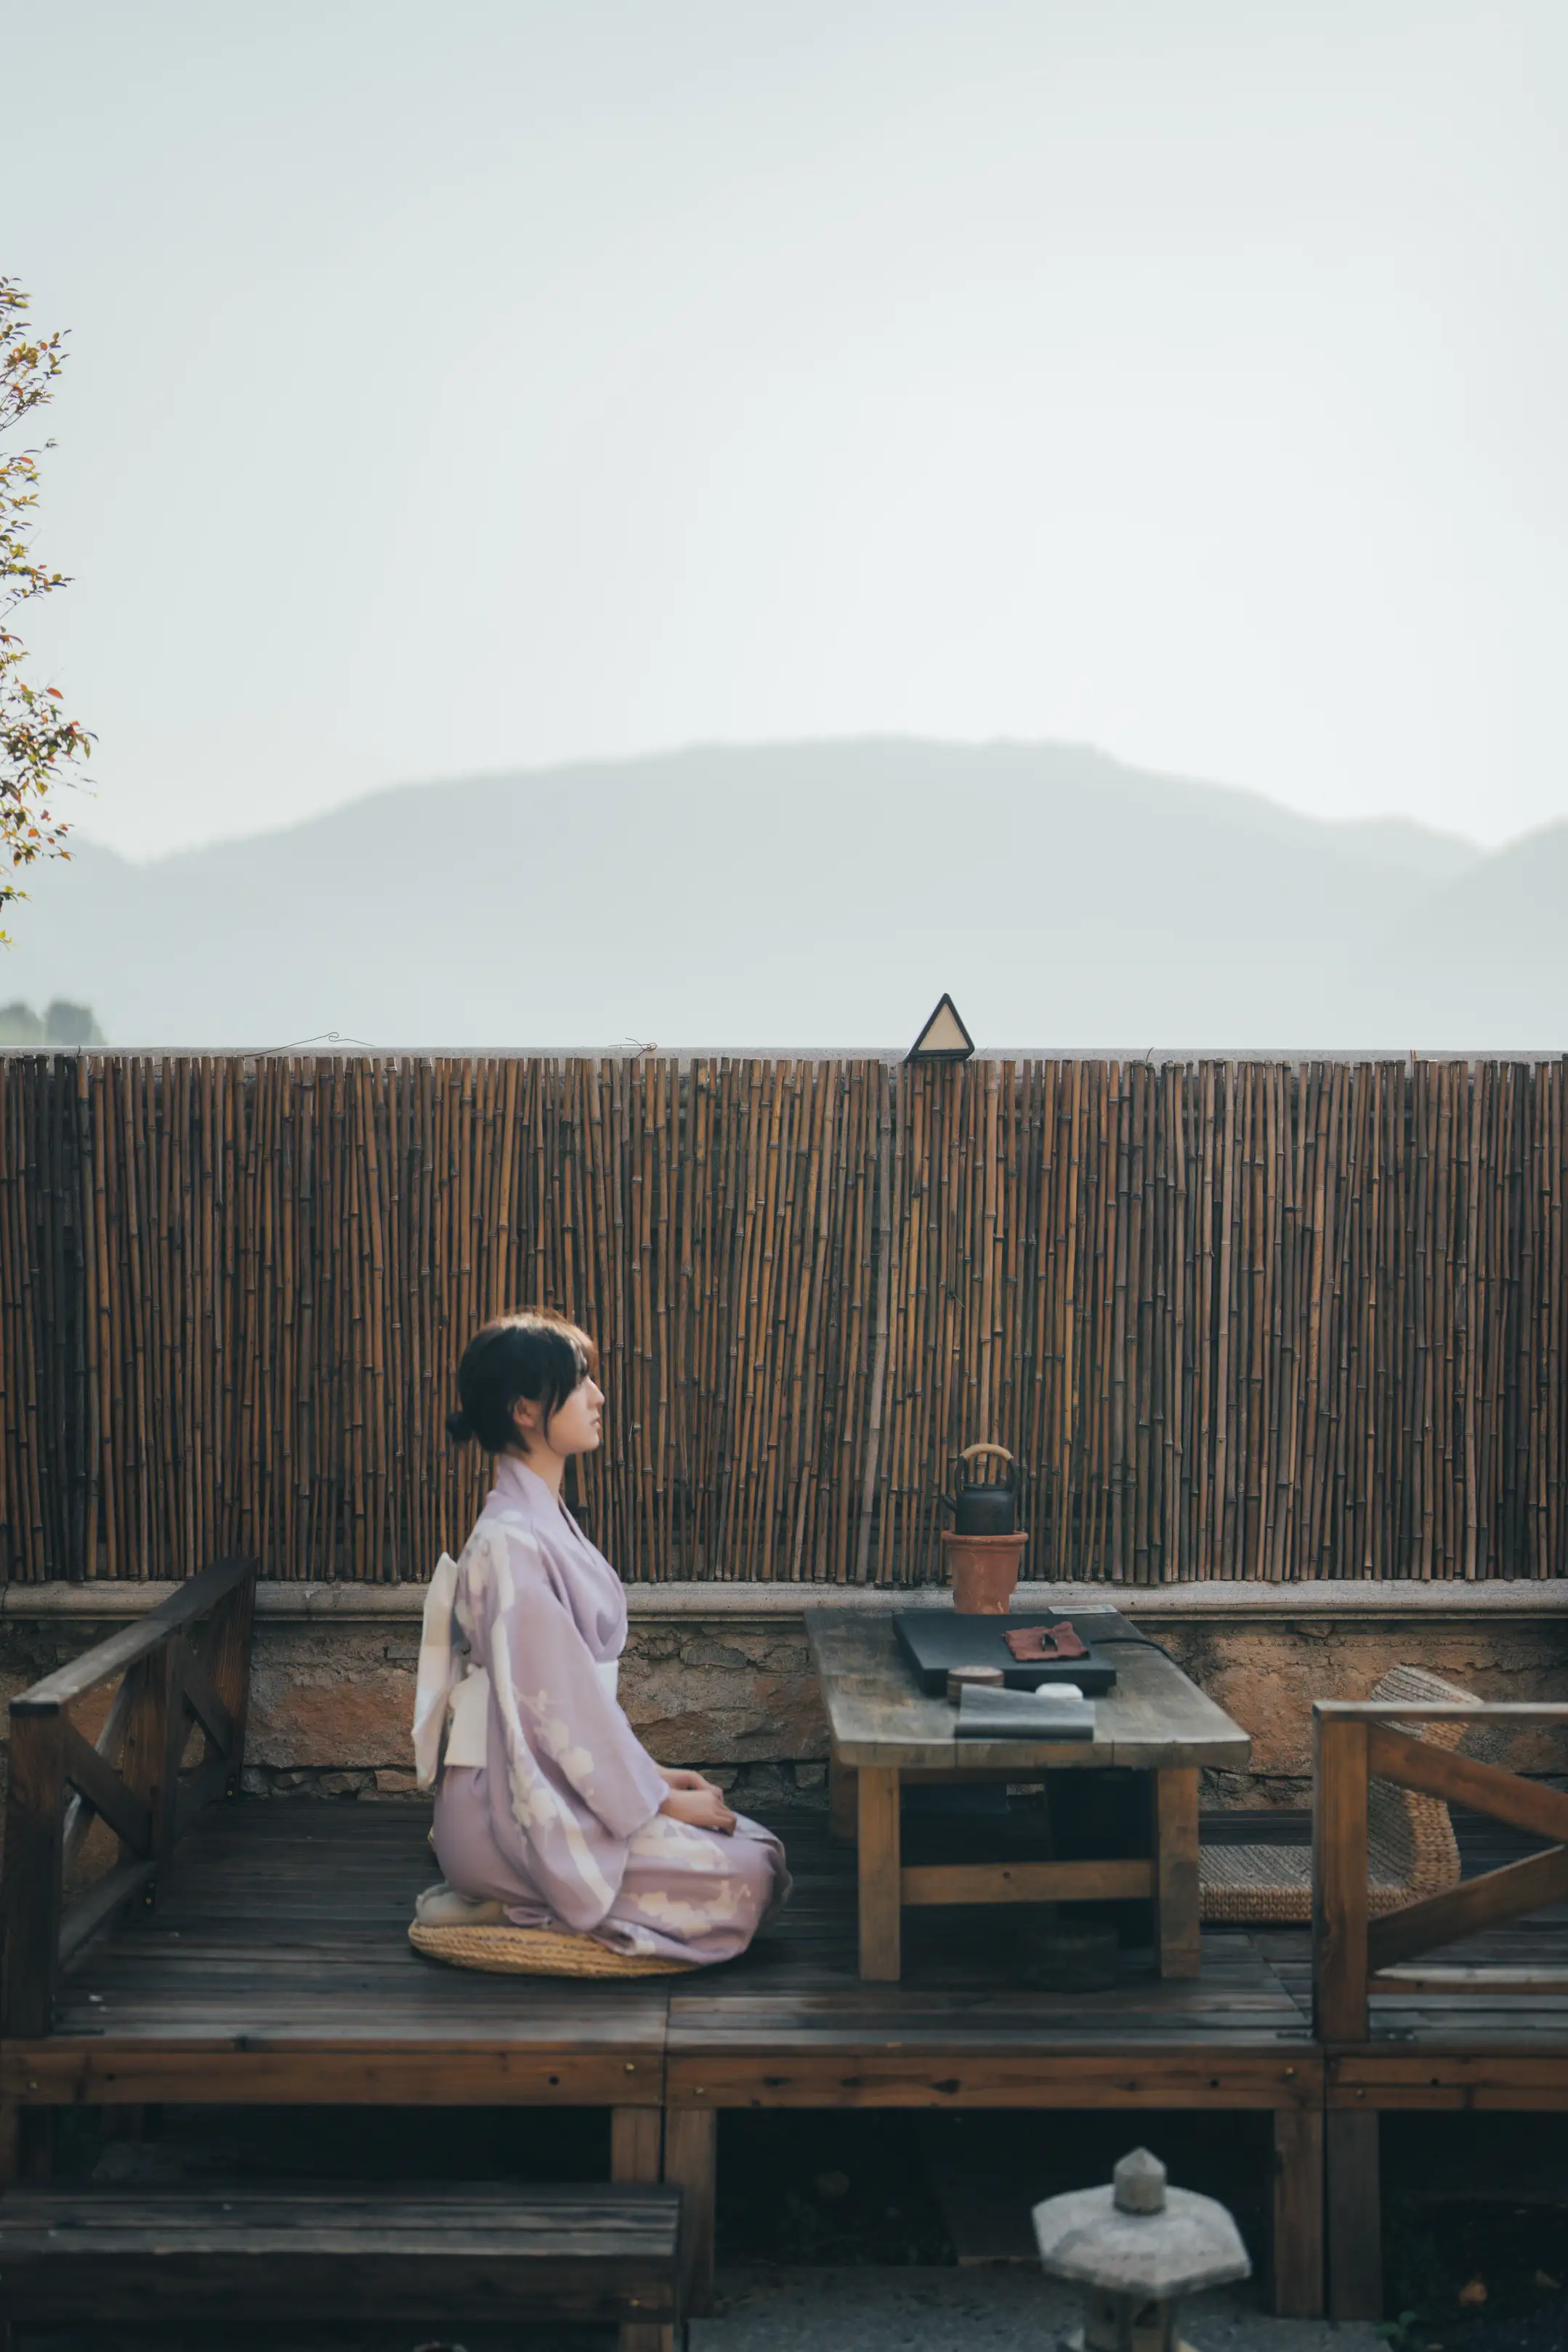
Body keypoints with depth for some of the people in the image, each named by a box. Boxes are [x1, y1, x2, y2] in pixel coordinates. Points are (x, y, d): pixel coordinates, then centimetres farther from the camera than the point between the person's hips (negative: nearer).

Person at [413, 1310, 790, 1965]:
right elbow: (557, 1703, -20)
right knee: (747, 1878, -12)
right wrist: (659, 1800, -12)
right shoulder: (511, 1543, -20)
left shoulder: (546, 1519, 11)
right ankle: (515, 1910, -5)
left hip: (554, 1783, 10)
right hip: (516, 1808, -10)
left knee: (757, 1847, 5)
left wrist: (651, 1772, 10)